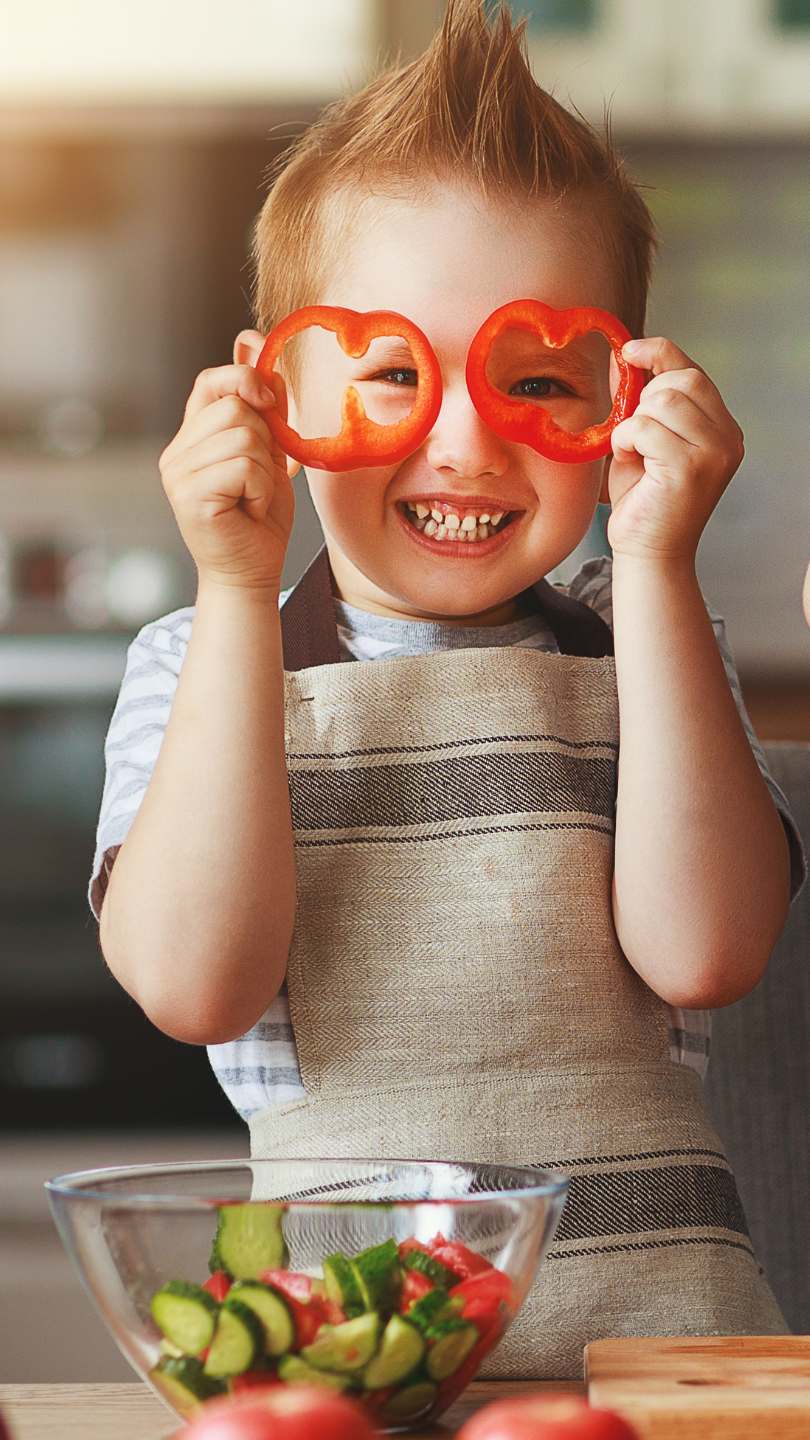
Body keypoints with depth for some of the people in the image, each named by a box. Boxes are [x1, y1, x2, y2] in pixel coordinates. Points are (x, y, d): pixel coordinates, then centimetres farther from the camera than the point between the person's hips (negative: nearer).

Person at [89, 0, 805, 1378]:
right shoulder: (197, 664, 8)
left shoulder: (645, 645, 10)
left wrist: (653, 567, -7)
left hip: (651, 1297, 0)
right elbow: (195, 983, -10)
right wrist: (238, 594, -9)